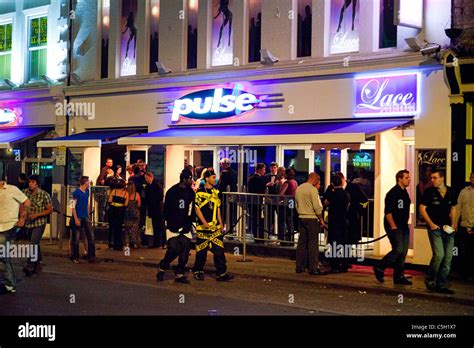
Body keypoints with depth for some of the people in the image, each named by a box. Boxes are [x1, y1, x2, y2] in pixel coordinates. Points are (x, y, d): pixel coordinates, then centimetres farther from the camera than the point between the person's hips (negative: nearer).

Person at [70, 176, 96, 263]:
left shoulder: (87, 191, 10)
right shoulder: (76, 192, -11)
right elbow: (73, 207, -12)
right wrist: (76, 219, -17)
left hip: (85, 217, 7)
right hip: (78, 218, -6)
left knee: (91, 236, 1)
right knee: (76, 239, 2)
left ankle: (91, 256, 8)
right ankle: (75, 258, 14)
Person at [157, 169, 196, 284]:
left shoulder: (191, 193, 7)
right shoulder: (172, 192, -7)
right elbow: (166, 210, -5)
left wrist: (190, 221, 4)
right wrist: (171, 224, -9)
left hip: (185, 227, 5)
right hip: (173, 226, -5)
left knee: (185, 250, -1)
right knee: (173, 249, -12)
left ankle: (179, 274, 9)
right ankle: (162, 269, 10)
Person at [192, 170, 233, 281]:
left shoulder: (216, 192, 13)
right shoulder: (199, 192, -6)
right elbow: (197, 209, -9)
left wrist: (220, 223, 12)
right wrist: (204, 222, -17)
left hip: (215, 226, 5)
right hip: (203, 226, -5)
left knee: (219, 249, 1)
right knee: (201, 251, 3)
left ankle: (222, 273, 3)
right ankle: (198, 272, 18)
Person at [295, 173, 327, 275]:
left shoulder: (298, 189, 11)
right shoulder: (313, 190, -12)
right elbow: (317, 206, -14)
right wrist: (321, 219, -6)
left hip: (301, 217, 7)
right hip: (312, 218, -7)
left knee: (302, 243, 11)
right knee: (313, 244, -4)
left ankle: (299, 267, 13)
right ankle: (313, 268, -5)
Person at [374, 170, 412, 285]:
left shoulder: (405, 193, 14)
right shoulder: (392, 193, -11)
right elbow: (388, 212, -16)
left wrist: (405, 223, 15)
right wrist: (393, 226, -17)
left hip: (404, 227, 9)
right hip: (394, 227, -9)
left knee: (403, 252, 6)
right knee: (398, 250, -15)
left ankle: (398, 276, 13)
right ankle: (379, 268, 1)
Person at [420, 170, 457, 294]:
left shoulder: (450, 192, 6)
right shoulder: (429, 192, -4)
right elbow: (422, 208, -3)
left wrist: (453, 223, 7)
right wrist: (431, 224, -9)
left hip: (448, 229, 5)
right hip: (435, 228, -5)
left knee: (448, 258, 3)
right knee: (439, 255, -16)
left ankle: (441, 285, 13)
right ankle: (430, 280, 5)